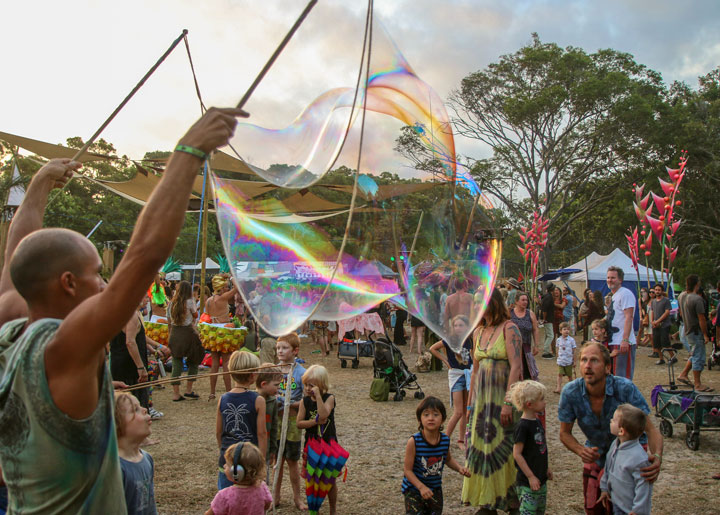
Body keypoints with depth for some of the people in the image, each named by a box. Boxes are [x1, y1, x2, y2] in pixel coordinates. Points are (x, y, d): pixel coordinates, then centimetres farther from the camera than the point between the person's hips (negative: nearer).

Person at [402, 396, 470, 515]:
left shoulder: (445, 440, -10)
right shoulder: (414, 441, -23)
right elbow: (408, 470, -18)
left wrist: (459, 468, -6)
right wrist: (421, 487, -29)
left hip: (435, 489, 4)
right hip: (414, 489, -4)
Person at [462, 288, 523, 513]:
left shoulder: (508, 329, -9)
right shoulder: (479, 332, 12)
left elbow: (516, 366, -16)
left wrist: (508, 402, -22)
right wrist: (470, 402, 15)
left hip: (502, 395, -7)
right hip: (482, 398, 7)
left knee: (504, 449, -2)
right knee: (481, 447, 8)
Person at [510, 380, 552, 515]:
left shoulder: (537, 421, 7)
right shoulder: (523, 426, -20)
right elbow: (517, 454, -20)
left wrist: (546, 468, 21)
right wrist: (531, 477, -19)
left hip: (541, 479, 9)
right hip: (527, 482, -9)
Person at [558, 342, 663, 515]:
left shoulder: (625, 389, -30)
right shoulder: (570, 392, -23)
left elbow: (650, 429, -25)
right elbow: (564, 433, -10)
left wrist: (657, 457, -44)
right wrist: (580, 450, -30)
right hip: (596, 453, 2)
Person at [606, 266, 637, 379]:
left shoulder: (625, 294, -10)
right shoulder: (614, 295, 20)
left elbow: (628, 317, -19)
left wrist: (625, 340, -27)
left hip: (623, 343, -10)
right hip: (614, 342, 10)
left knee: (623, 377, -9)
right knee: (614, 375, 14)